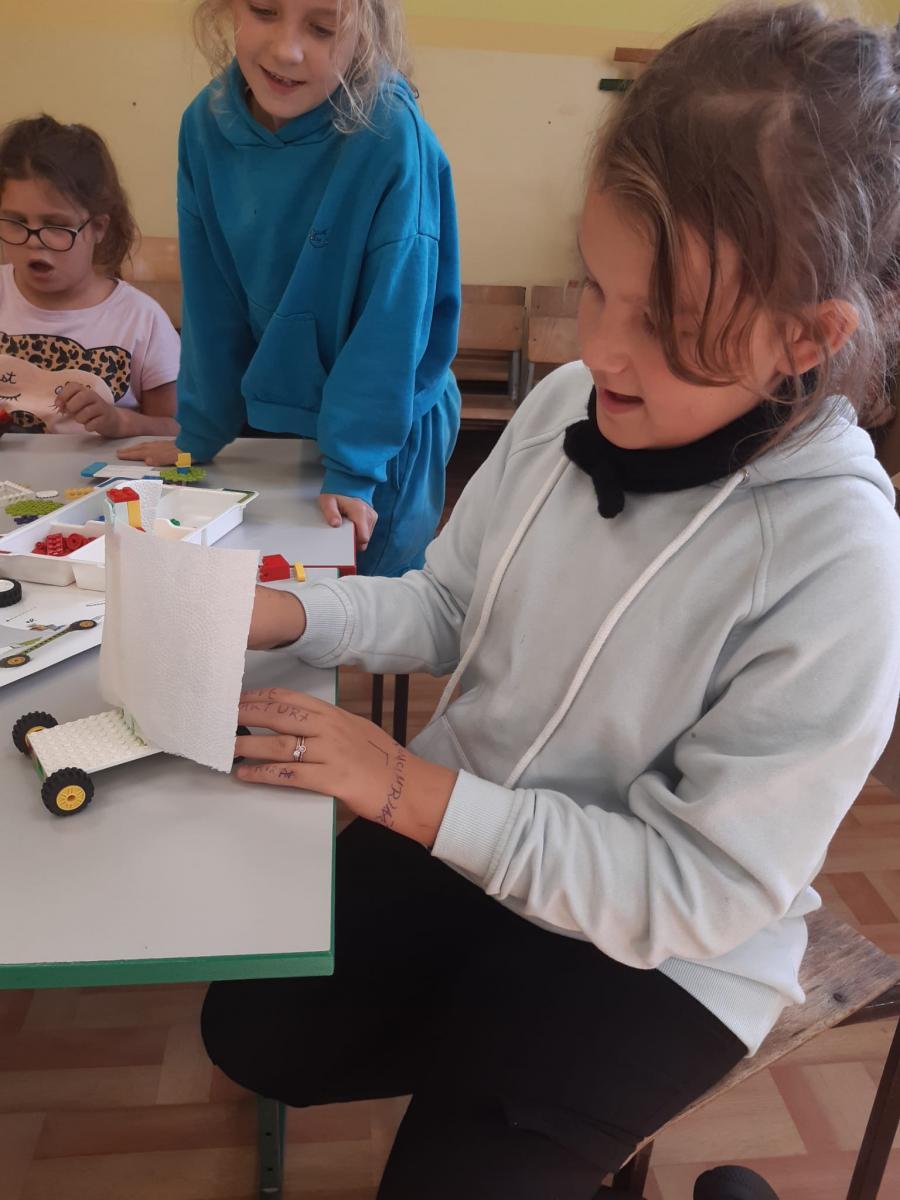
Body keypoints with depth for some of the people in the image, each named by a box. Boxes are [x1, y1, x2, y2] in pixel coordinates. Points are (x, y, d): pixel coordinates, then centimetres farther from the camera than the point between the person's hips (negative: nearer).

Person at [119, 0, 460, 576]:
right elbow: (212, 301, -1)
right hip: (274, 415, 5)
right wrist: (199, 433, 4)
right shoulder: (207, 123, -8)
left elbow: (393, 316, -21)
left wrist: (354, 467, -19)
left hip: (388, 430, -4)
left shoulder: (393, 135, -23)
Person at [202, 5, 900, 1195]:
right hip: (449, 830, 6)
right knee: (248, 1030, 8)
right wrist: (288, 615, -17)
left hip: (660, 954, -4)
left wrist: (411, 789, -28)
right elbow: (450, 605, 1)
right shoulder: (569, 403, -11)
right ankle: (483, 1055, 26)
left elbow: (697, 894, -24)